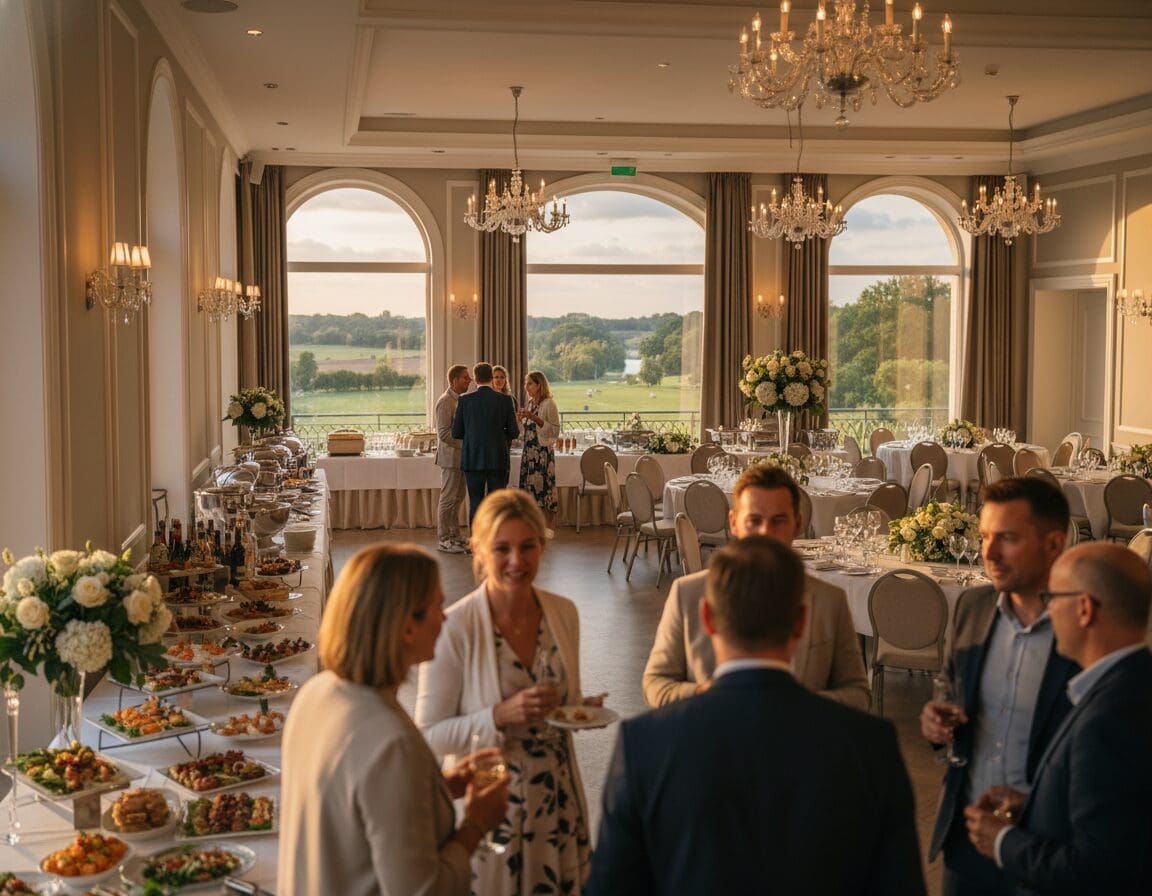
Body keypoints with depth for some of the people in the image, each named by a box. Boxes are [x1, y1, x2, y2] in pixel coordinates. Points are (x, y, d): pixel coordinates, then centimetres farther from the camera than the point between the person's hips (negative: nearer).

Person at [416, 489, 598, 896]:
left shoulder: (564, 613, -1)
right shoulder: (455, 628, -17)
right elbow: (430, 735, -14)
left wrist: (582, 710, -7)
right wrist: (501, 716, -26)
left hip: (559, 799, 5)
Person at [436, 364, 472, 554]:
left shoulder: (460, 400, 14)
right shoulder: (445, 401, -14)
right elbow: (443, 433, -19)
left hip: (460, 457, 9)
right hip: (450, 457, -9)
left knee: (457, 498, 12)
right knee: (448, 499, -4)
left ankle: (454, 536, 19)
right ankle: (444, 540, 1)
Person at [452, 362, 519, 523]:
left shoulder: (464, 400, -3)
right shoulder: (506, 400, -4)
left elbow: (456, 433, 0)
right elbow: (514, 432, -2)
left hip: (473, 460, 0)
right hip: (498, 460, 0)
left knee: (475, 503, 6)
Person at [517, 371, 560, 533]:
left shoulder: (549, 404, -8)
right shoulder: (528, 404, 14)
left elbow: (555, 431, -15)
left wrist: (535, 418, -19)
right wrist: (521, 419, 4)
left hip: (543, 452, -7)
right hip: (528, 451, 7)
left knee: (544, 487, -6)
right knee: (530, 488, 7)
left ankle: (548, 528, 0)